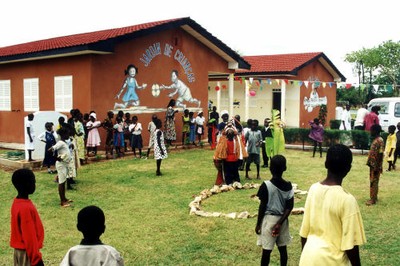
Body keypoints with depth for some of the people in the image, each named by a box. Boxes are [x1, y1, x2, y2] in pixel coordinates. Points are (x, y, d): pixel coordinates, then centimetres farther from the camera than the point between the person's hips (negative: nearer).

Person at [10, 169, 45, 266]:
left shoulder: (17, 202, 3)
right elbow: (30, 237, -23)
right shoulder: (25, 208, -26)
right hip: (27, 251, -9)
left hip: (20, 249, 9)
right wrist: (37, 258, -16)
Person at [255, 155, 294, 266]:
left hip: (269, 220, -4)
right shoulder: (288, 186, -5)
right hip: (282, 220, 4)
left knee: (266, 250, 5)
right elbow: (289, 207, -7)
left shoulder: (266, 185, -17)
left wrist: (258, 224, -2)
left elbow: (262, 207, -12)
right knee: (283, 248, 14)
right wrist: (280, 223, -8)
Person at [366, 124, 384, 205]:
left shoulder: (380, 140, -17)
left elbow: (380, 155, -20)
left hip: (375, 166, -10)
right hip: (372, 164, 10)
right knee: (373, 182, 15)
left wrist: (377, 167, -21)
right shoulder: (375, 140, 12)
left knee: (374, 182, -3)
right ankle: (374, 197, 24)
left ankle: (373, 199, 3)